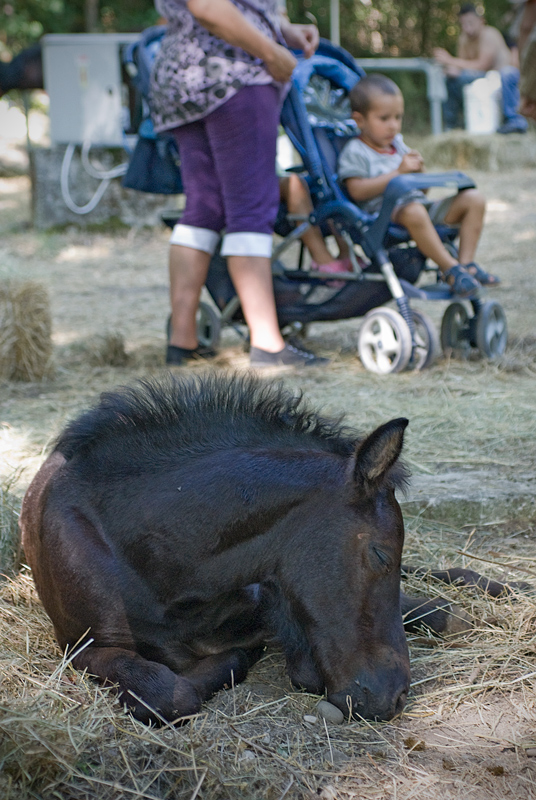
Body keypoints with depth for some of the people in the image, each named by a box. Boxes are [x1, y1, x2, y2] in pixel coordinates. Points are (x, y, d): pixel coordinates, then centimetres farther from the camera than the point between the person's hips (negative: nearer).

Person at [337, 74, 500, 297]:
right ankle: (450, 269, -33)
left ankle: (466, 263, -14)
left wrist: (418, 172, -1)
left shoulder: (399, 145, 23)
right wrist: (398, 172, -15)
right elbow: (358, 191, -17)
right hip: (384, 213, -8)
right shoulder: (355, 152, 1)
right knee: (413, 211, -42)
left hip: (422, 206, 8)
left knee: (473, 199, -4)